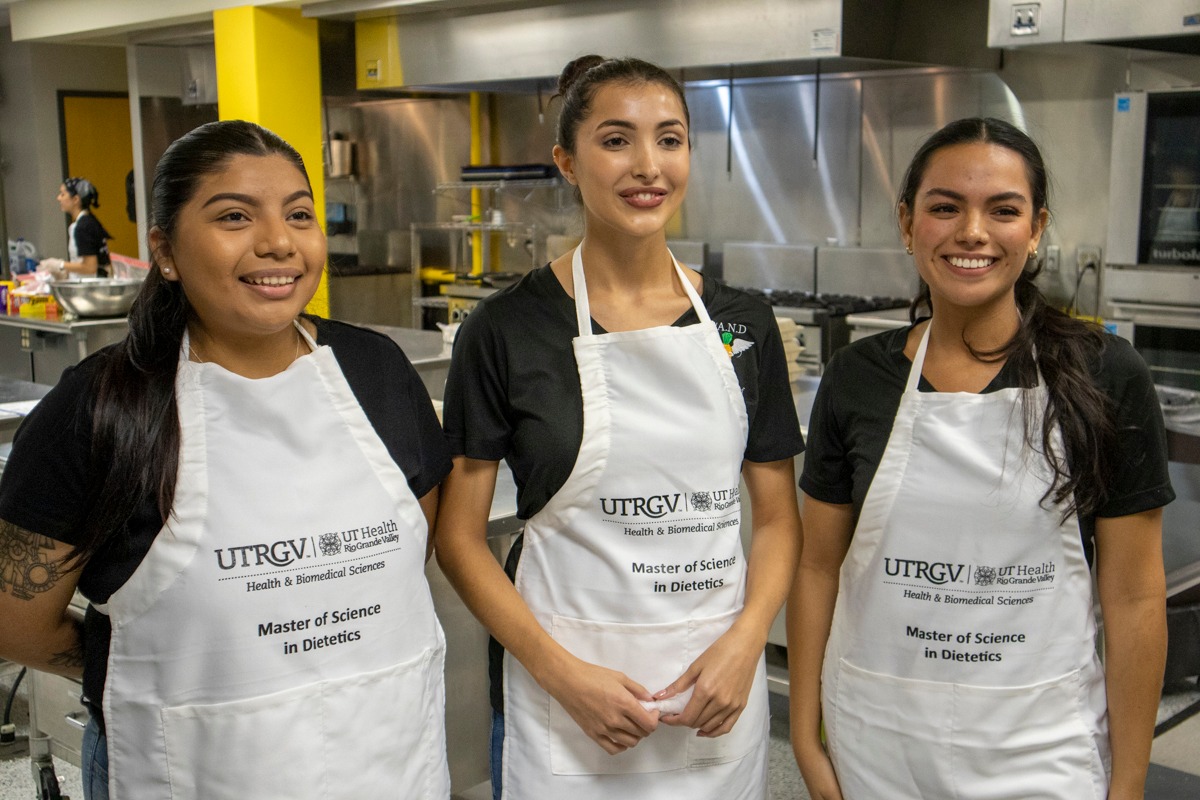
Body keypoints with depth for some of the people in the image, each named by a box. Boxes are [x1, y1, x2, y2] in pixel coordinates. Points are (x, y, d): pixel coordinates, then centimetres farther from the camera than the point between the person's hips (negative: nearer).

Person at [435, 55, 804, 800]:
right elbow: (460, 538, -5)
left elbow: (779, 516, 7)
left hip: (719, 691, 3)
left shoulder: (743, 323, 2)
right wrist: (565, 674, -14)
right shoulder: (508, 329, -8)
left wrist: (745, 642, -9)